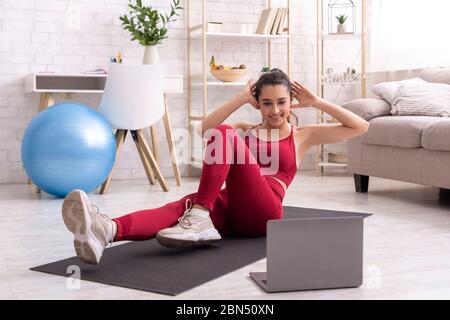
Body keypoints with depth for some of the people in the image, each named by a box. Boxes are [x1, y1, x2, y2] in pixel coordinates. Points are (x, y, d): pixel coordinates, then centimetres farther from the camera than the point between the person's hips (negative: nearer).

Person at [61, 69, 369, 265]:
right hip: (229, 207, 3)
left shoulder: (304, 135, 21)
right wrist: (242, 98, 13)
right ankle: (107, 230, -61)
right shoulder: (246, 130, 30)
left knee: (225, 134, -24)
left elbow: (360, 126, 15)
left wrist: (317, 102, 14)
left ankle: (200, 219, -37)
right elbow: (205, 130, 13)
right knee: (186, 205, -34)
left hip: (263, 213, -3)